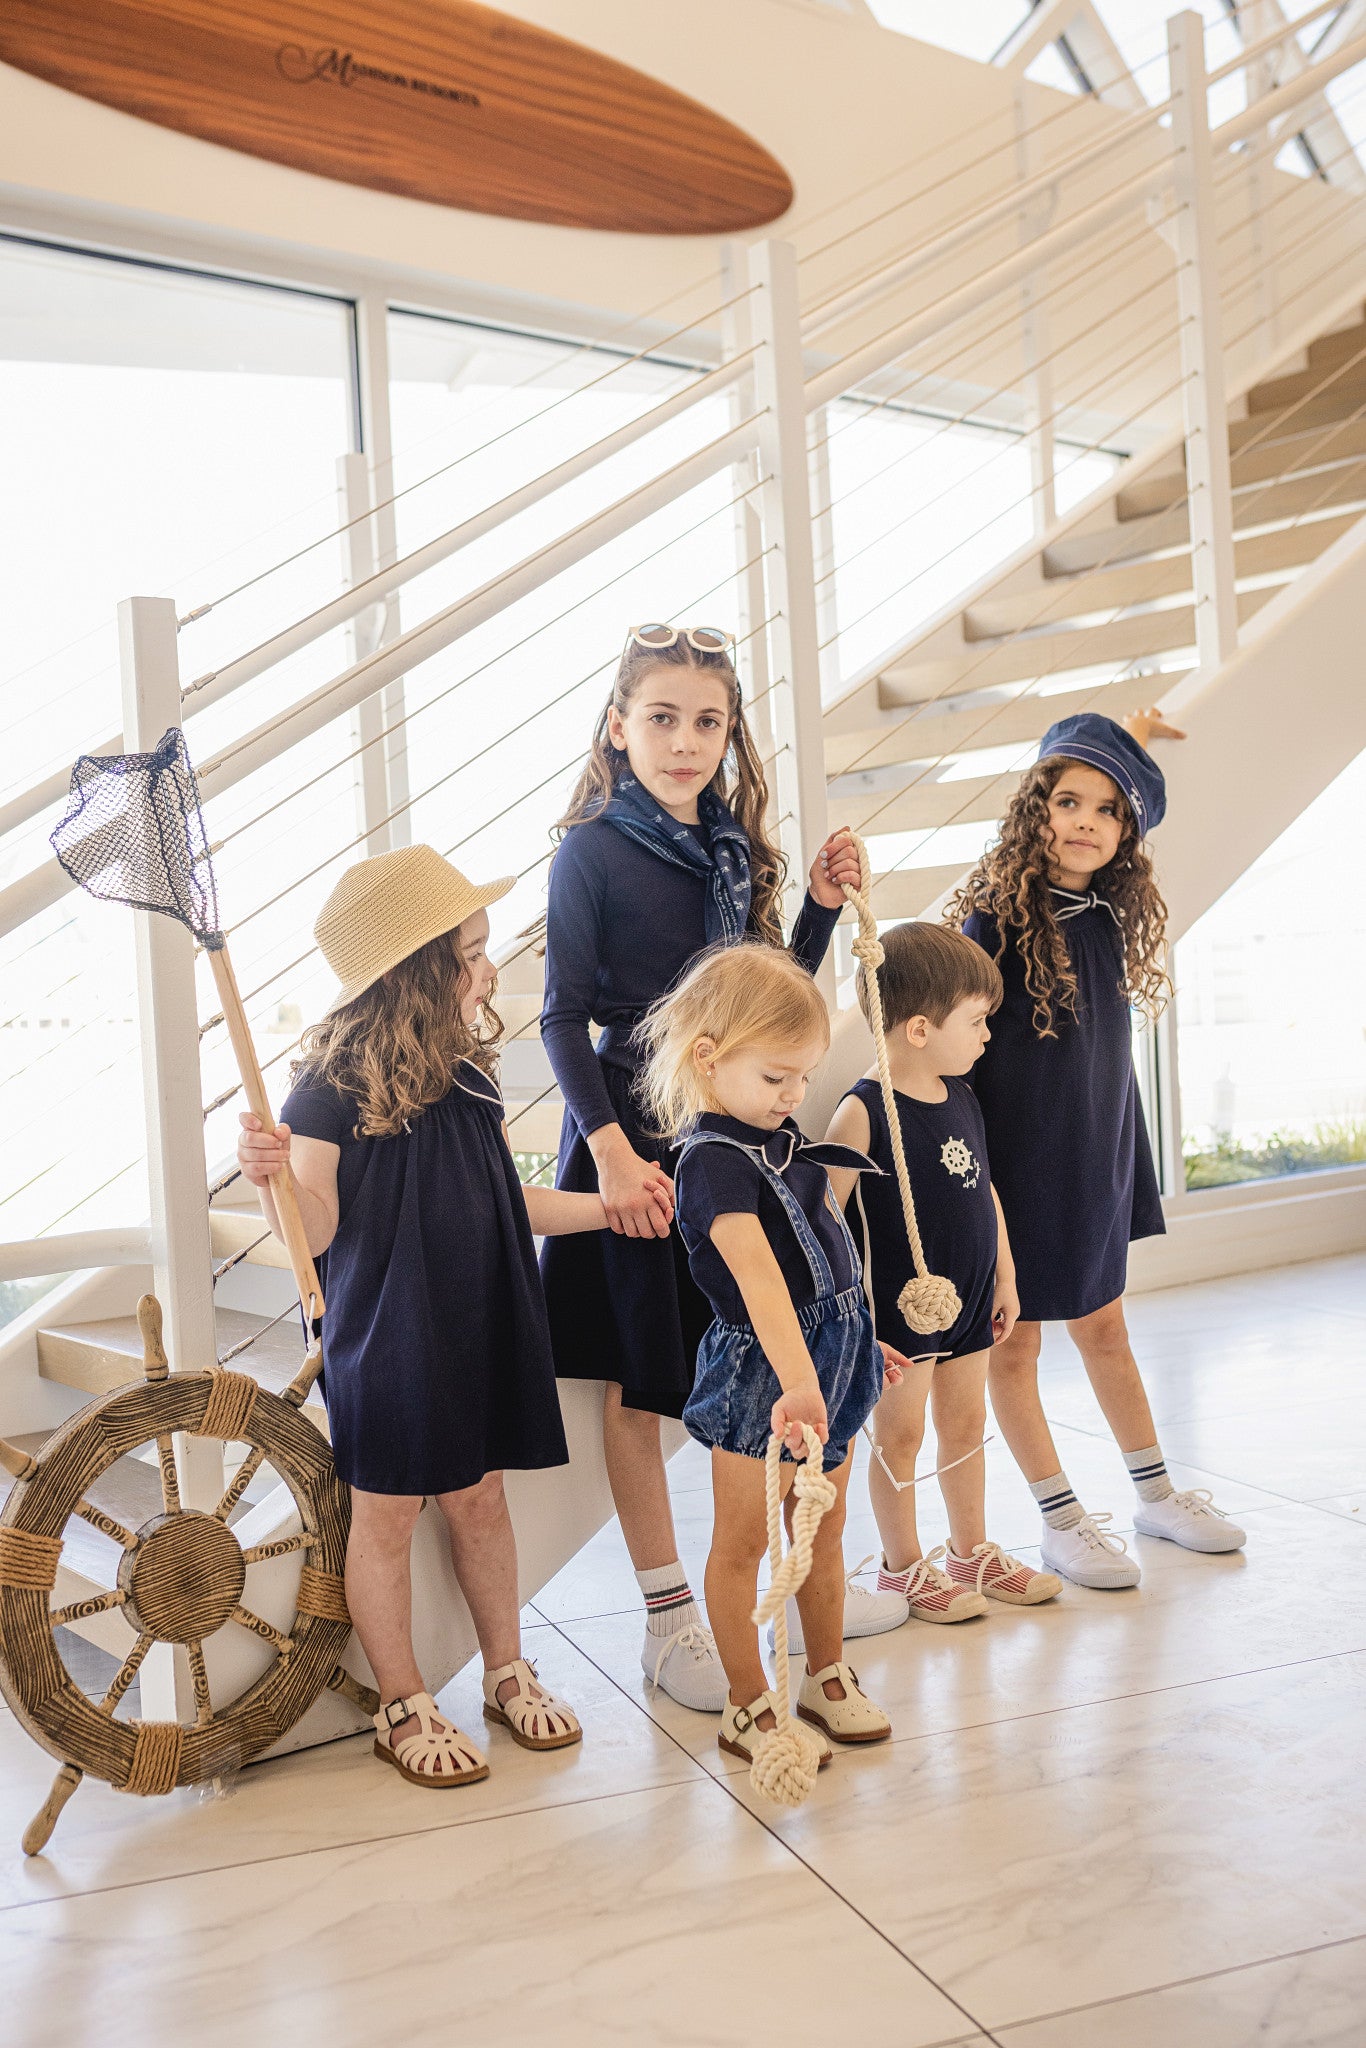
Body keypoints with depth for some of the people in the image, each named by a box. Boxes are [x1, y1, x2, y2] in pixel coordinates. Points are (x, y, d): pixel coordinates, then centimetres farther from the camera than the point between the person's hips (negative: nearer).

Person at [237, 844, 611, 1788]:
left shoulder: (469, 1079, 3)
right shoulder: (332, 1091, -16)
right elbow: (315, 1231, -16)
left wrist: (609, 1206, 11)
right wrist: (275, 1174, -35)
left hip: (477, 1330, 5)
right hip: (384, 1339, -5)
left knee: (480, 1497, 15)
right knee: (387, 1515, 8)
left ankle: (508, 1673, 33)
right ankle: (403, 1709, 24)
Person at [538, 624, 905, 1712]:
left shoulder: (735, 848, 9)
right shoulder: (593, 850, -8)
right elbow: (563, 1017, -10)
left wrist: (822, 909, 1)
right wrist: (610, 1147, -19)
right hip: (635, 1141, -5)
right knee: (637, 1382, 5)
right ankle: (669, 1621, 18)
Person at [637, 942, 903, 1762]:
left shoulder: (782, 1134, 7)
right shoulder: (713, 1161, -21)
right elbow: (757, 1272, -34)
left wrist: (856, 1337, 23)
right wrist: (796, 1382, -44)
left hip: (830, 1355, 8)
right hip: (761, 1371, -8)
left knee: (824, 1530, 19)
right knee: (744, 1540, 7)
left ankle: (828, 1677, 34)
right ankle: (748, 1706, 20)